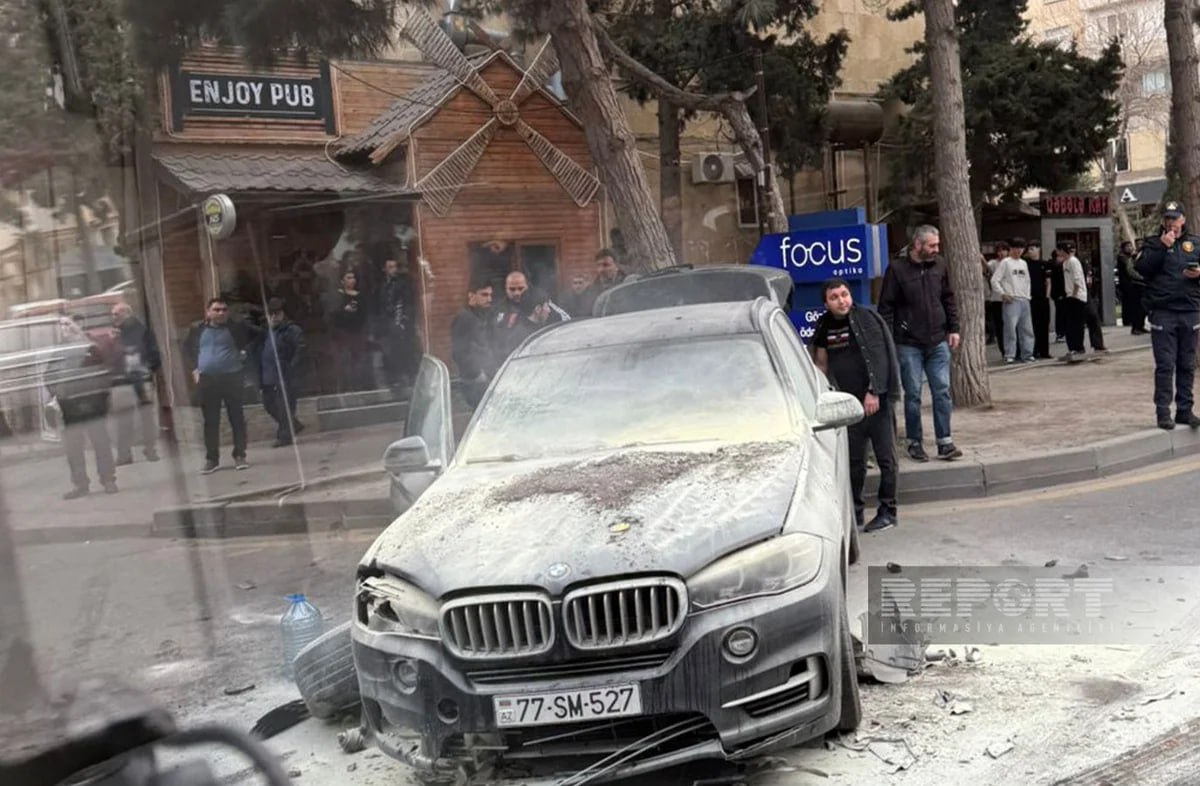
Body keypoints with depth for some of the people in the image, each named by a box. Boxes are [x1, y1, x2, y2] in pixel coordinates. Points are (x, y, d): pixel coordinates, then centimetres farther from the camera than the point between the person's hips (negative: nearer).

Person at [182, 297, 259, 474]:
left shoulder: (236, 327, 0)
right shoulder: (197, 329, 6)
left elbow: (257, 336, 10)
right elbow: (187, 349, 20)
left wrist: (245, 352, -1)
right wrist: (194, 368, 9)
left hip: (232, 377, -2)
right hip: (206, 380, 2)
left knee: (237, 418, 2)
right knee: (210, 421, 5)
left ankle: (239, 456, 10)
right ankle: (211, 459, 11)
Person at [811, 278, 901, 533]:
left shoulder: (865, 319, -10)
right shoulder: (824, 326, 8)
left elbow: (879, 358, -15)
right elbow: (822, 363, 18)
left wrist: (874, 392, -20)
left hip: (875, 400, -5)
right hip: (848, 403, 6)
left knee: (885, 456, 0)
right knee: (853, 459, 10)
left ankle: (888, 511, 8)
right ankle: (854, 511, 19)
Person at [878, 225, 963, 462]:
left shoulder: (939, 265, 5)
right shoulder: (897, 269, -7)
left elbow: (949, 299, 14)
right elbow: (886, 307, -6)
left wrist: (953, 329, 8)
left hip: (938, 342, 4)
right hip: (909, 344, -4)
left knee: (942, 391, 2)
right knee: (913, 394, 3)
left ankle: (944, 442, 8)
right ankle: (914, 442, 15)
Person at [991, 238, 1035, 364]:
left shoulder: (1024, 263, 17)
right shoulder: (1005, 262, -2)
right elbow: (994, 280, -7)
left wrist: (1028, 295, 12)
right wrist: (1003, 294, -13)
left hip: (1024, 300, 6)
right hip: (1011, 300, -6)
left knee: (1027, 328, 6)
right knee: (1010, 327, -11)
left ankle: (1027, 354, 12)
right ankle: (1009, 355, -8)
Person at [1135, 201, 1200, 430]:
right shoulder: (1153, 243, 6)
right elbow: (1141, 268, -8)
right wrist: (1162, 247, -14)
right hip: (1162, 311, -3)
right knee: (1165, 365, -4)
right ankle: (1163, 412, 0)